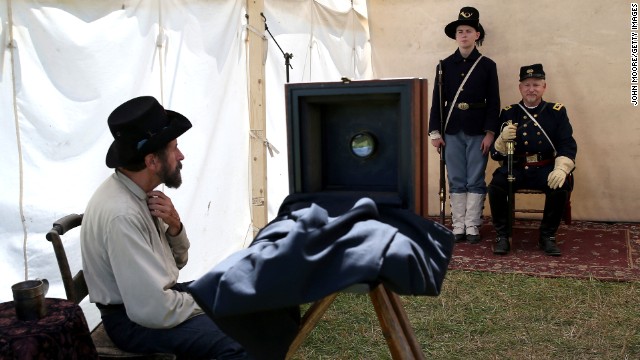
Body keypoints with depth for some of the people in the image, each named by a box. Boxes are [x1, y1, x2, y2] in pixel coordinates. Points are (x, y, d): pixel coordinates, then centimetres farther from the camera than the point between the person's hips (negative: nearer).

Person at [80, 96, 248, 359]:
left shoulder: (141, 192, -1)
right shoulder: (122, 214, -28)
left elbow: (176, 261, 9)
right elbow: (153, 310, -30)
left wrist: (174, 226, -11)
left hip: (155, 294, 9)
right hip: (134, 319, -9)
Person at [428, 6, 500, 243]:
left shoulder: (487, 65, 2)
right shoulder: (445, 65, 6)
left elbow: (493, 102, 0)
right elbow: (437, 101, 5)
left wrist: (490, 132, -8)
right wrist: (435, 132, -1)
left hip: (478, 131, -1)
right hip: (452, 131, 1)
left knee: (475, 180, 3)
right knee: (456, 180, 5)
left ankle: (473, 226, 10)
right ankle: (458, 226, 12)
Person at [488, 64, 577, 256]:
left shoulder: (557, 112, 6)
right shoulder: (508, 113, 6)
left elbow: (568, 146, -3)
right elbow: (495, 154, 3)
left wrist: (561, 169, -24)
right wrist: (503, 139, -21)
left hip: (546, 169, 0)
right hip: (515, 169, 0)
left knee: (562, 186, -30)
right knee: (496, 185, -29)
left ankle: (547, 236, -7)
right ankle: (502, 235, -8)